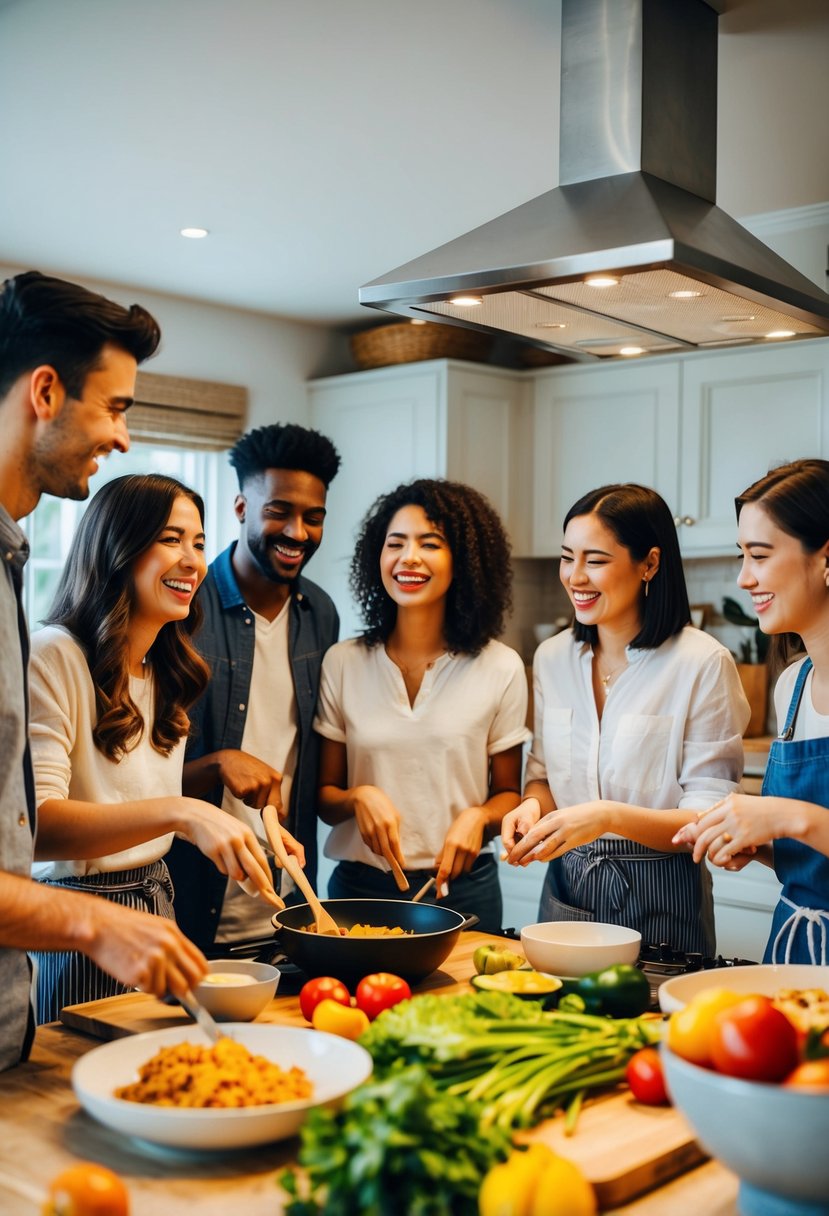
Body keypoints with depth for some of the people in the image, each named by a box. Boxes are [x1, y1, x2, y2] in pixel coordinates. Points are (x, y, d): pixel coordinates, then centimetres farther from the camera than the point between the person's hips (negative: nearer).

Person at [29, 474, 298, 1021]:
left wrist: (244, 830, 0)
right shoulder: (53, 659, -16)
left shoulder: (167, 674, 11)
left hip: (156, 903, 8)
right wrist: (179, 812, -36)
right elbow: (35, 827, -26)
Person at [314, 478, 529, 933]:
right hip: (359, 885, 1)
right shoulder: (342, 664, 0)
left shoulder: (501, 668, -3)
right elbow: (324, 795, 4)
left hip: (462, 888, 0)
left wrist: (477, 817, -14)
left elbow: (508, 792, 7)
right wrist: (358, 798, -17)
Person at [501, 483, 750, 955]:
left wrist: (608, 816, -28)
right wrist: (533, 806, -9)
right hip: (565, 891, 5)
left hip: (659, 902, -4)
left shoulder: (703, 664, -13)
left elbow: (710, 819, -14)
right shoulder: (552, 657, 4)